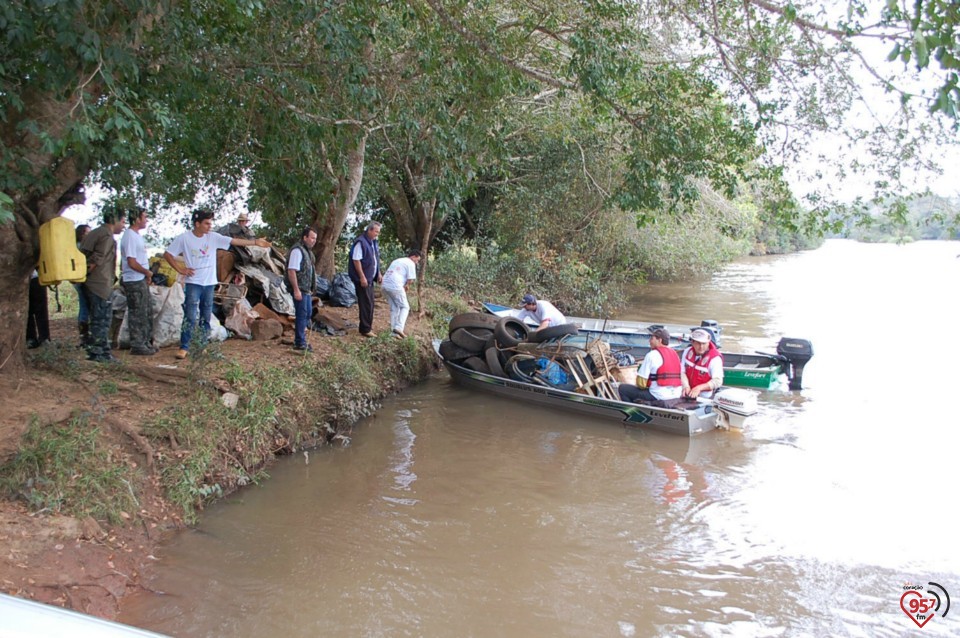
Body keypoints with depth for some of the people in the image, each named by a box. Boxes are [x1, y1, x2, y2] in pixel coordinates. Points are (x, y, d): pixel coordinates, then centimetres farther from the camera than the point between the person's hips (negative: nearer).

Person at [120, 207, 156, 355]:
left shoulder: (136, 235, 14)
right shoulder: (130, 236, -17)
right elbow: (132, 262, -22)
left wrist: (147, 275, 10)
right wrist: (148, 273, -10)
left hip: (141, 280, 10)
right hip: (134, 281, -10)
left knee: (147, 313, 16)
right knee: (137, 315, -3)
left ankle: (146, 342, 24)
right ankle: (137, 345, 4)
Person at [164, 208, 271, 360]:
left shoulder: (213, 237, 0)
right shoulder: (184, 238, -7)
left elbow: (235, 241, -5)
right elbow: (167, 254, -1)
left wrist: (255, 242, -12)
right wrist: (180, 269, -7)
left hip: (209, 283, 4)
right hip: (193, 283, -4)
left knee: (206, 318, 11)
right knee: (190, 317, -8)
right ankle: (184, 347, -2)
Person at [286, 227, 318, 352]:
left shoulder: (307, 250, 14)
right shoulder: (297, 250, -18)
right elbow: (291, 271, -23)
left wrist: (311, 289, 21)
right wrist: (296, 290, -25)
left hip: (306, 289, 10)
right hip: (299, 290, -10)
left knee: (308, 313, 16)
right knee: (302, 315, -4)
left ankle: (300, 339, 28)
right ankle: (300, 343, 5)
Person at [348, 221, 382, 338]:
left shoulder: (374, 242, 12)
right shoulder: (360, 242, -16)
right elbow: (356, 260, -19)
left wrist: (379, 273, 15)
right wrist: (362, 277, -21)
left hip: (370, 278, 9)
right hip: (362, 279, -9)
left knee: (370, 303, 15)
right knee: (366, 304, -7)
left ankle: (368, 326, 27)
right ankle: (365, 329, -1)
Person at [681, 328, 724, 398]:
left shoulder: (715, 358, -15)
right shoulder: (688, 351, 1)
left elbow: (717, 381, -21)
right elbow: (682, 371, 1)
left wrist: (699, 388, -32)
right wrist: (686, 386, -16)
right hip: (689, 393, 3)